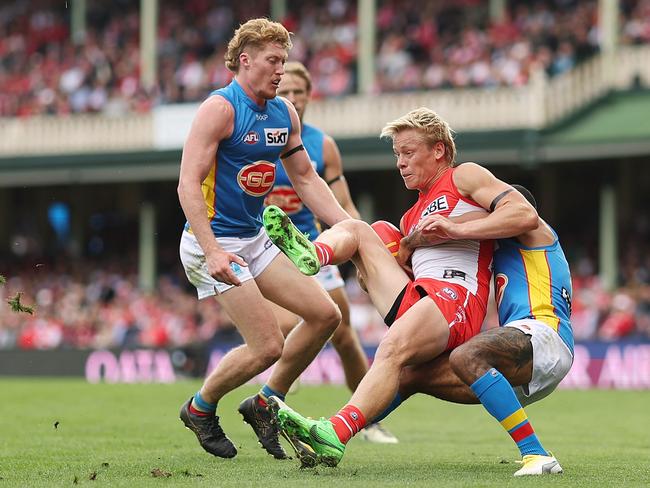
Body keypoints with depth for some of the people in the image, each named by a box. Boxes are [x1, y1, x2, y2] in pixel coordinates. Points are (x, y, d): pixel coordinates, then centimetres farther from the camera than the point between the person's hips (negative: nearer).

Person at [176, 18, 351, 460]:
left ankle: (265, 404, 16)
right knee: (268, 347, -14)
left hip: (254, 240, 8)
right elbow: (188, 184, -21)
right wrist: (212, 252, -31)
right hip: (213, 244, -8)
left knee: (325, 314, 1)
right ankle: (200, 408, 12)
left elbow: (306, 178, 18)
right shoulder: (220, 108, -16)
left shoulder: (285, 114, 8)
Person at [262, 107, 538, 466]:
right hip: (410, 299, 9)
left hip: (455, 295, -9)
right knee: (356, 229, 10)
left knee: (393, 347, -35)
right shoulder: (412, 216, 33)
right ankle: (310, 256, -27)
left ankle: (335, 437, -53)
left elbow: (526, 214, -5)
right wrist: (373, 276, 10)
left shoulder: (463, 177, 9)